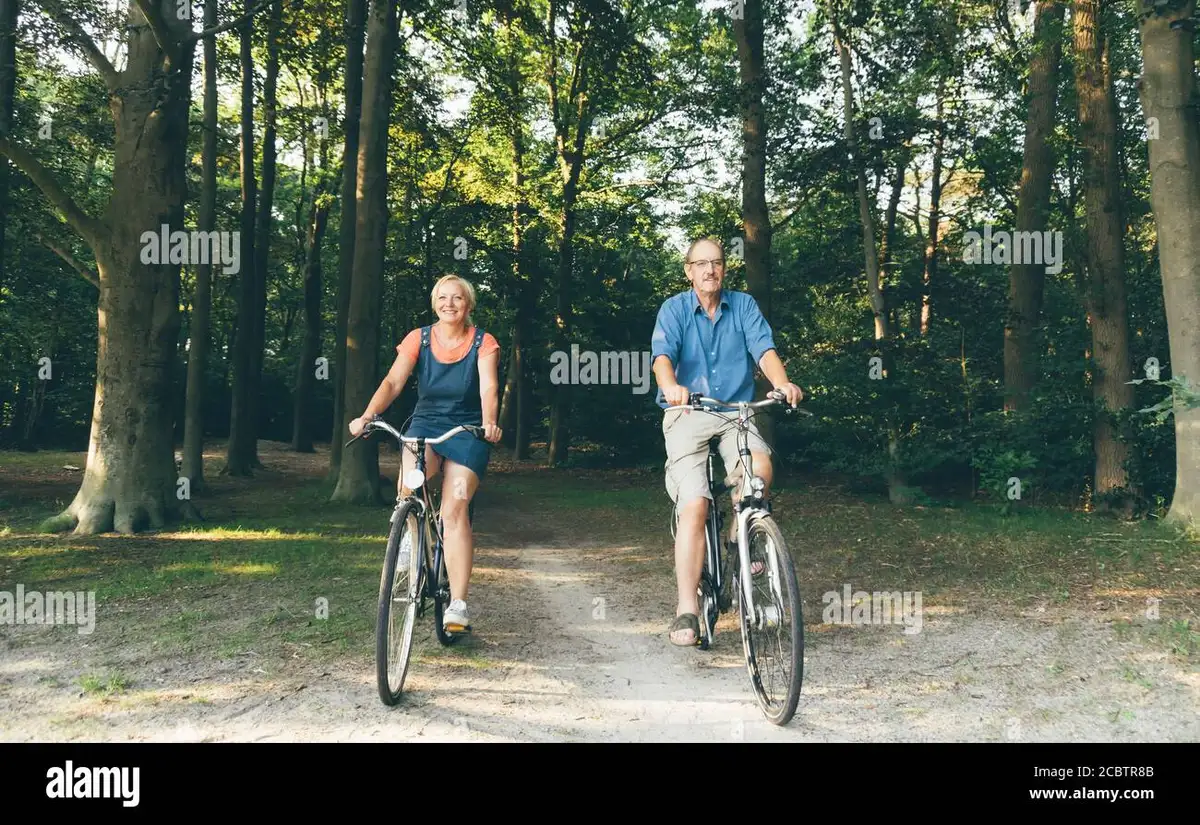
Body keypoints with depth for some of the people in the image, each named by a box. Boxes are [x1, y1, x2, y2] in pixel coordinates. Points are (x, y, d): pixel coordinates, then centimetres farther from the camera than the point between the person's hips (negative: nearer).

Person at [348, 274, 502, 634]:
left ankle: (458, 604, -13)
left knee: (455, 509, -17)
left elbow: (489, 388, -19)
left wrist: (489, 422, -40)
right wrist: (367, 416, -31)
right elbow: (393, 381, -13)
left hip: (468, 432, -1)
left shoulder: (483, 343, -4)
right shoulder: (418, 338, -2)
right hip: (425, 426, 1)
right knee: (409, 479, -32)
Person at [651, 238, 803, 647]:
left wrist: (782, 383, -29)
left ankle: (739, 536, -1)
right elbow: (662, 354, -16)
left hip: (736, 412, 2)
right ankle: (687, 609, -12)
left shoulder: (743, 306, 6)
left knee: (760, 465, -30)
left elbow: (764, 348, -8)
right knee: (694, 506, -17)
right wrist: (670, 385, -39)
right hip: (687, 415, -2)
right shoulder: (674, 309, 0)